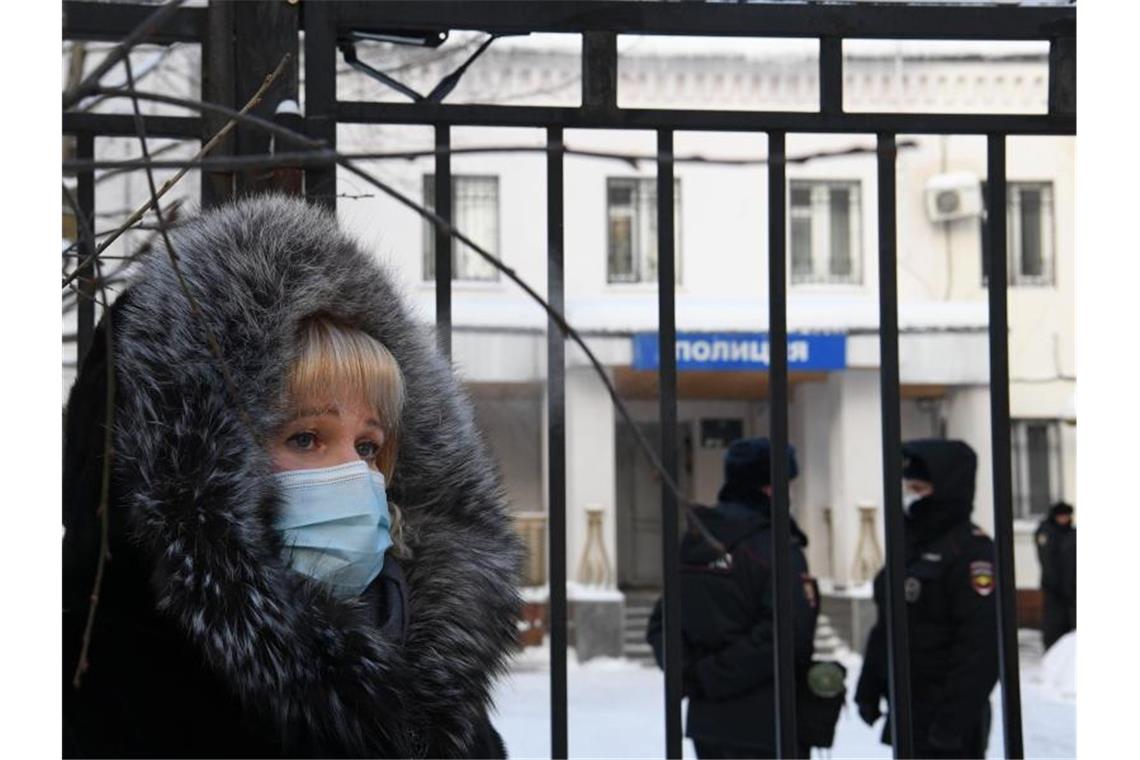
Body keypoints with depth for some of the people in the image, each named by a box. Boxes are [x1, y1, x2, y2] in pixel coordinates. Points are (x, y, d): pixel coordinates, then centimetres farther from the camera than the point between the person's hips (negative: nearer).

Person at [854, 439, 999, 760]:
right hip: (906, 715, 9)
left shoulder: (970, 550, -15)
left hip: (945, 714, -9)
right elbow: (885, 627, 19)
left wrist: (953, 720, -24)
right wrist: (868, 690, 16)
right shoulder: (910, 545, 13)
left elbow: (979, 645, -21)